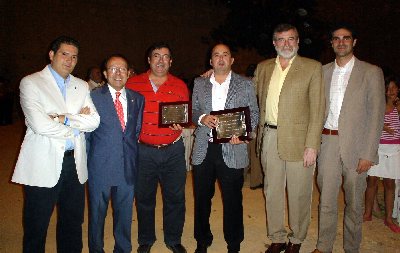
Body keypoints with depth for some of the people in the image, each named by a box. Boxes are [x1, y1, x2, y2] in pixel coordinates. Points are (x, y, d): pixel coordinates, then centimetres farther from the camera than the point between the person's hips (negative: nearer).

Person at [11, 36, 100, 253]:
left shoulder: (82, 86, 11)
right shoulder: (31, 83, -4)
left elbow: (94, 121, 0)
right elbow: (39, 125, -17)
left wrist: (64, 119, -14)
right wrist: (77, 123, -6)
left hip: (75, 162, 5)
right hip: (43, 166, -4)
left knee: (73, 223, 16)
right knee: (36, 227, 10)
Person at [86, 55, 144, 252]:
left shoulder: (138, 99, 7)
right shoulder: (93, 97, -3)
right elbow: (86, 132, 0)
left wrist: (132, 153, 3)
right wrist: (89, 160, -1)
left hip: (128, 167, 3)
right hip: (100, 167, -2)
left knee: (124, 213, 15)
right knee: (97, 213, 12)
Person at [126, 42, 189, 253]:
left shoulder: (180, 86, 5)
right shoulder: (133, 84, 2)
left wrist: (181, 124, -11)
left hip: (173, 150, 1)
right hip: (143, 150, 0)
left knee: (175, 198, 8)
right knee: (144, 198, 12)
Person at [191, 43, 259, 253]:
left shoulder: (245, 85, 5)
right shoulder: (199, 84, 11)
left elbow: (254, 114, 4)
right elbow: (192, 111, 12)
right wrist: (202, 118, -10)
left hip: (232, 149, -2)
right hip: (203, 149, 2)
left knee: (232, 200, 7)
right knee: (202, 198, 12)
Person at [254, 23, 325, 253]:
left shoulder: (312, 68, -1)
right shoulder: (263, 68, 12)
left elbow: (317, 110, -6)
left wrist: (312, 146, -12)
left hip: (298, 139, -4)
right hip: (269, 138, 4)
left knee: (299, 195, 7)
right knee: (272, 192, 13)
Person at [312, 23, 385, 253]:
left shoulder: (371, 72, 0)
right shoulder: (323, 72, 10)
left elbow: (376, 115, -4)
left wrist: (368, 154, -10)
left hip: (356, 145, -2)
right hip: (327, 143, 3)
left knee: (354, 202, 9)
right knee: (326, 199, 9)